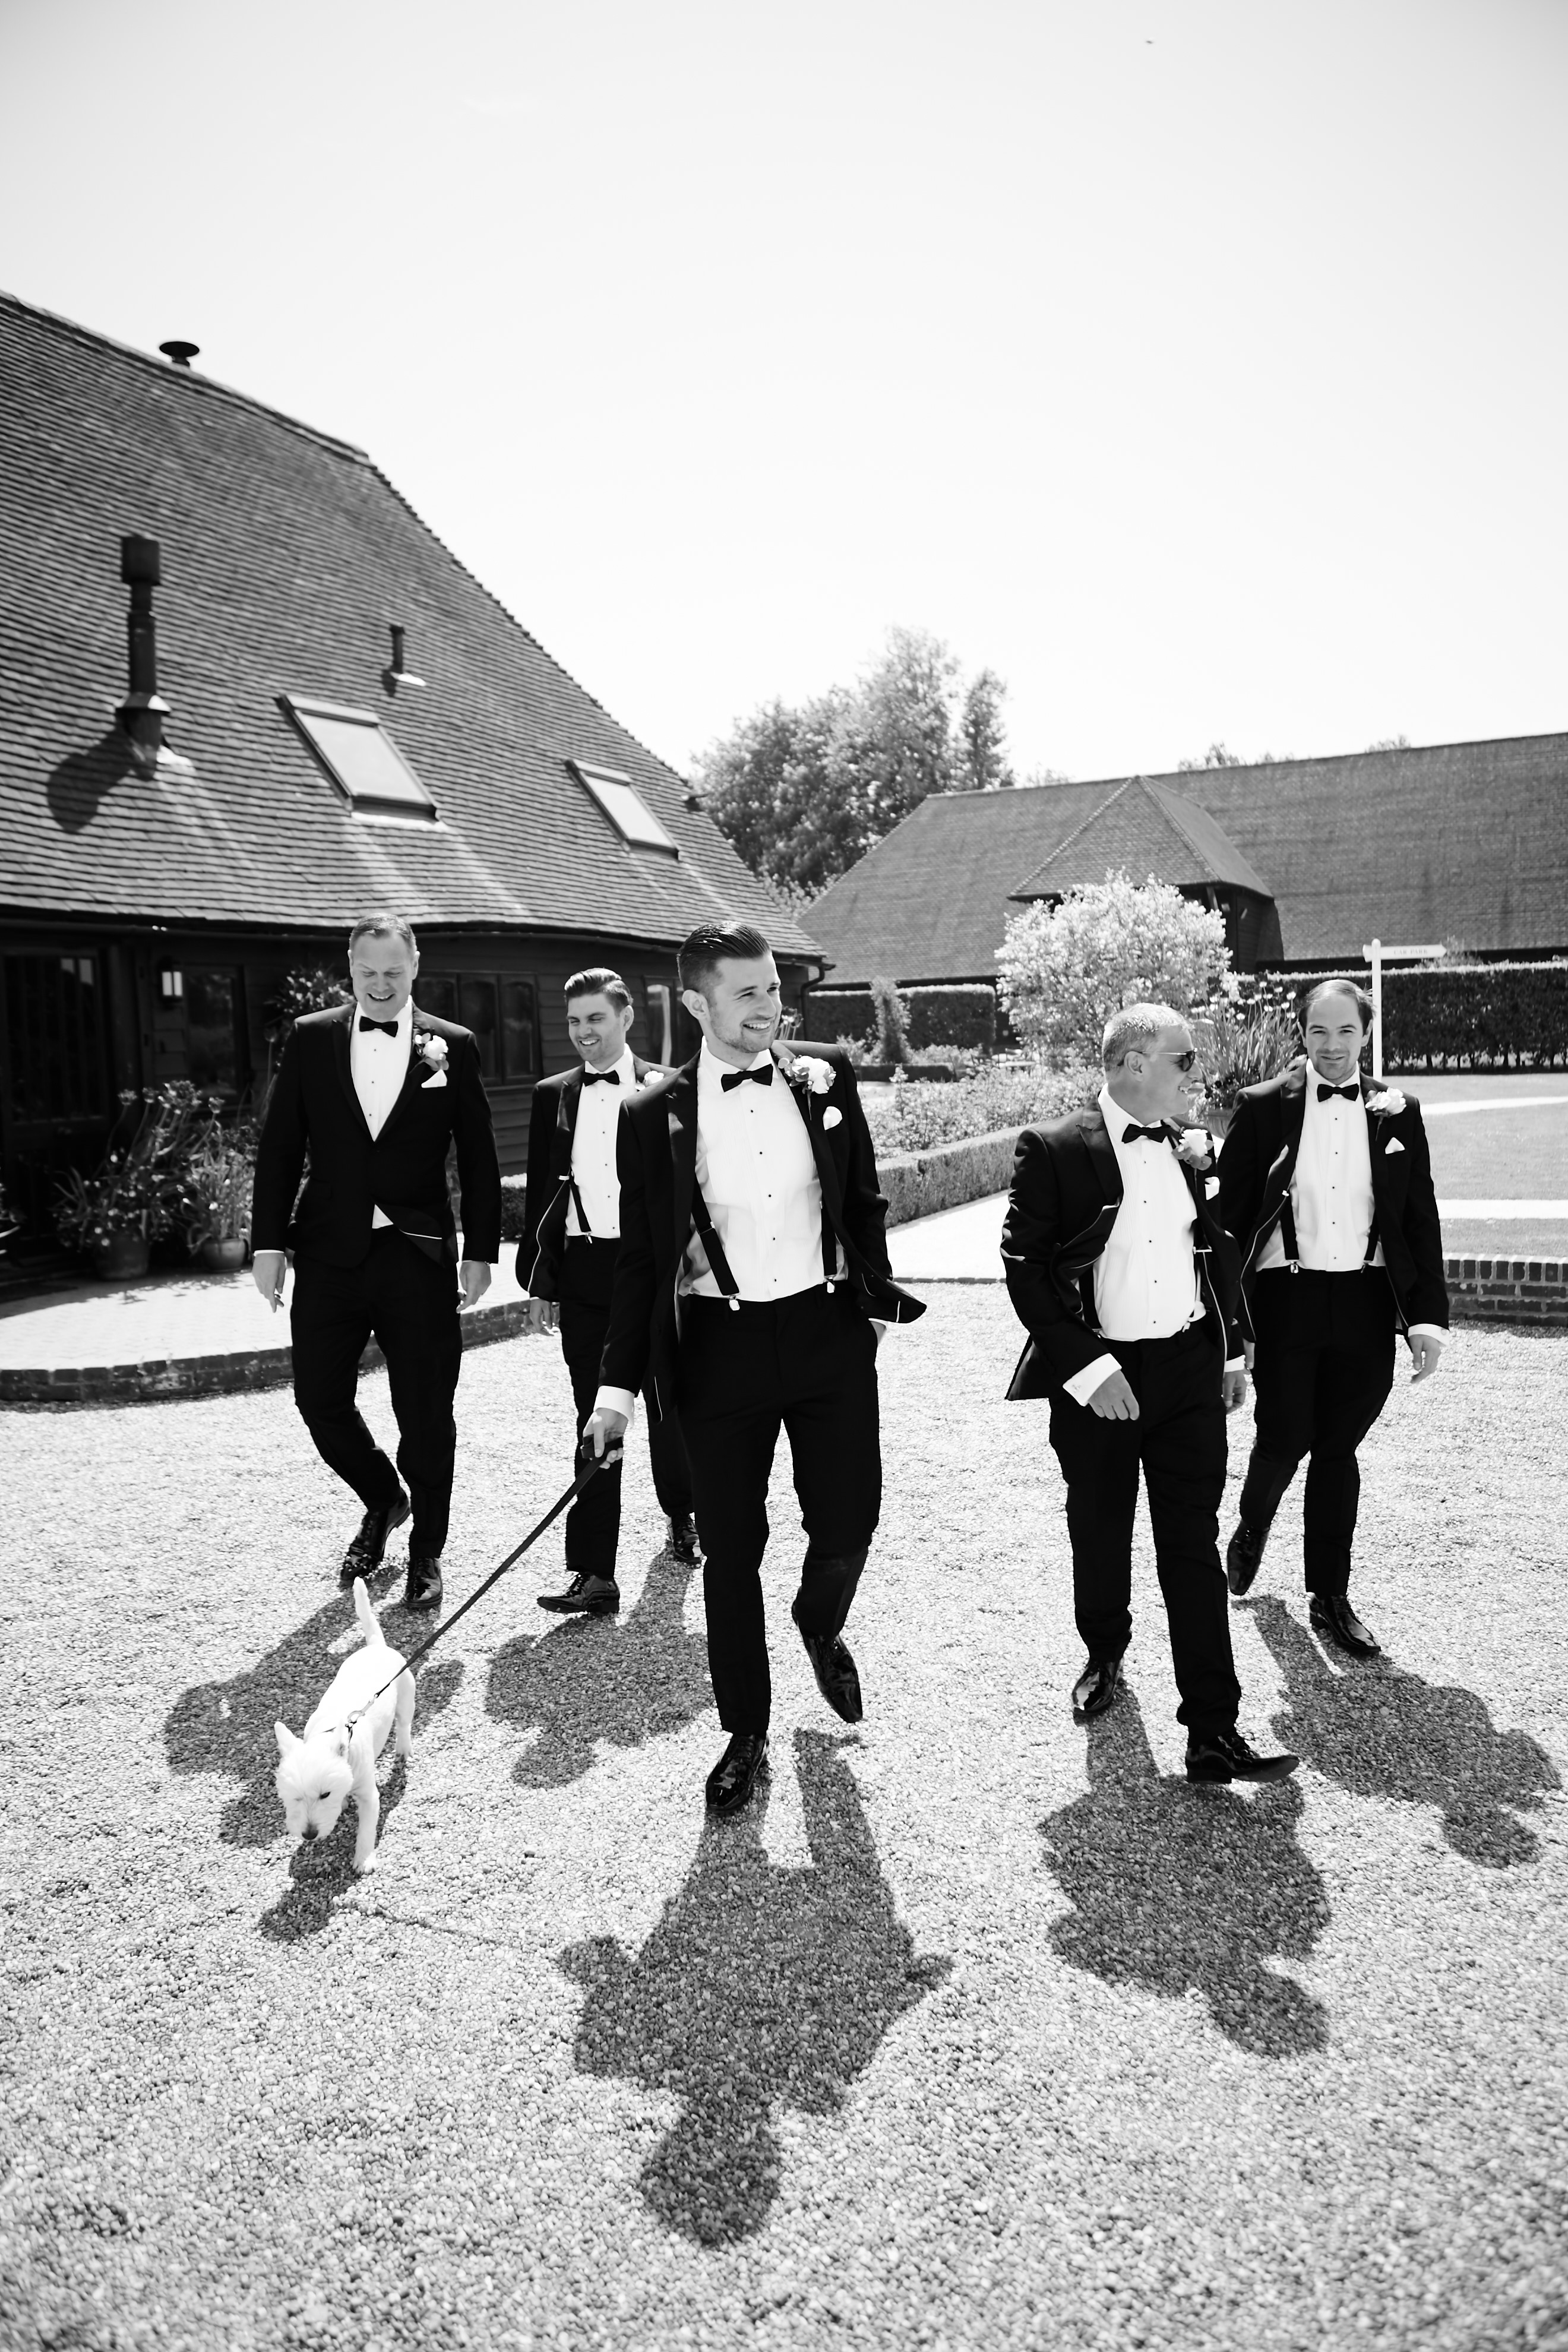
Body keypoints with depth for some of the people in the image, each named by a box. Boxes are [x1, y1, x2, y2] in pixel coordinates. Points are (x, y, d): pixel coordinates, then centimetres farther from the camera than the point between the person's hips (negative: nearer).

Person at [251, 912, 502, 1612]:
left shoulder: (453, 1046, 1)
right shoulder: (310, 1038, 5)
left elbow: (478, 1160, 3)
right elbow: (279, 1148, 4)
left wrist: (480, 1252, -1)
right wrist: (269, 1242, -2)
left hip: (418, 1256, -1)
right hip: (329, 1253, 2)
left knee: (425, 1414, 4)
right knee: (320, 1399, 5)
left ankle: (426, 1552, 22)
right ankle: (384, 1501, 34)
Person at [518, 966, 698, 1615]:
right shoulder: (553, 1097, 8)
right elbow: (540, 1193, 10)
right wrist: (538, 1282, 5)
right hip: (584, 1275, 2)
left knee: (670, 1408, 12)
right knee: (595, 1423, 0)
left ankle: (680, 1514, 41)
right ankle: (595, 1574, 2)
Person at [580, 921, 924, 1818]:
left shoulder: (826, 1076, 2)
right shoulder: (654, 1115, -3)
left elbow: (865, 1200, 11)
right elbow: (641, 1256, 0)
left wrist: (878, 1297, 7)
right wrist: (619, 1384, -3)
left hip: (829, 1331, 1)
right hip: (720, 1344, -1)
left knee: (849, 1520, 4)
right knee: (732, 1546, 7)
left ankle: (822, 1627, 40)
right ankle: (746, 1732, 27)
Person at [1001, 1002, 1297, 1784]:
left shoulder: (1194, 1149, 6)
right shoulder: (1054, 1150, -11)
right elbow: (1024, 1268, -13)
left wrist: (1231, 1351, 12)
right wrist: (1089, 1370, -17)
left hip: (1189, 1370, 3)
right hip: (1097, 1378, -3)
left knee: (1194, 1550, 3)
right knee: (1100, 1536, 14)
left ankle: (1213, 1735, 7)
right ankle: (1104, 1655, 42)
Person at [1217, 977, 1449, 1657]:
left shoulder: (1397, 1112, 4)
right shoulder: (1264, 1106, -2)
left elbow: (1421, 1220, 6)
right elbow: (1230, 1212, -1)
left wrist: (1428, 1317, -1)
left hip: (1364, 1305, 2)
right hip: (1285, 1301, -2)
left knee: (1338, 1450, 9)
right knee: (1283, 1440, 0)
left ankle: (1330, 1600, 23)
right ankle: (1251, 1531, 34)